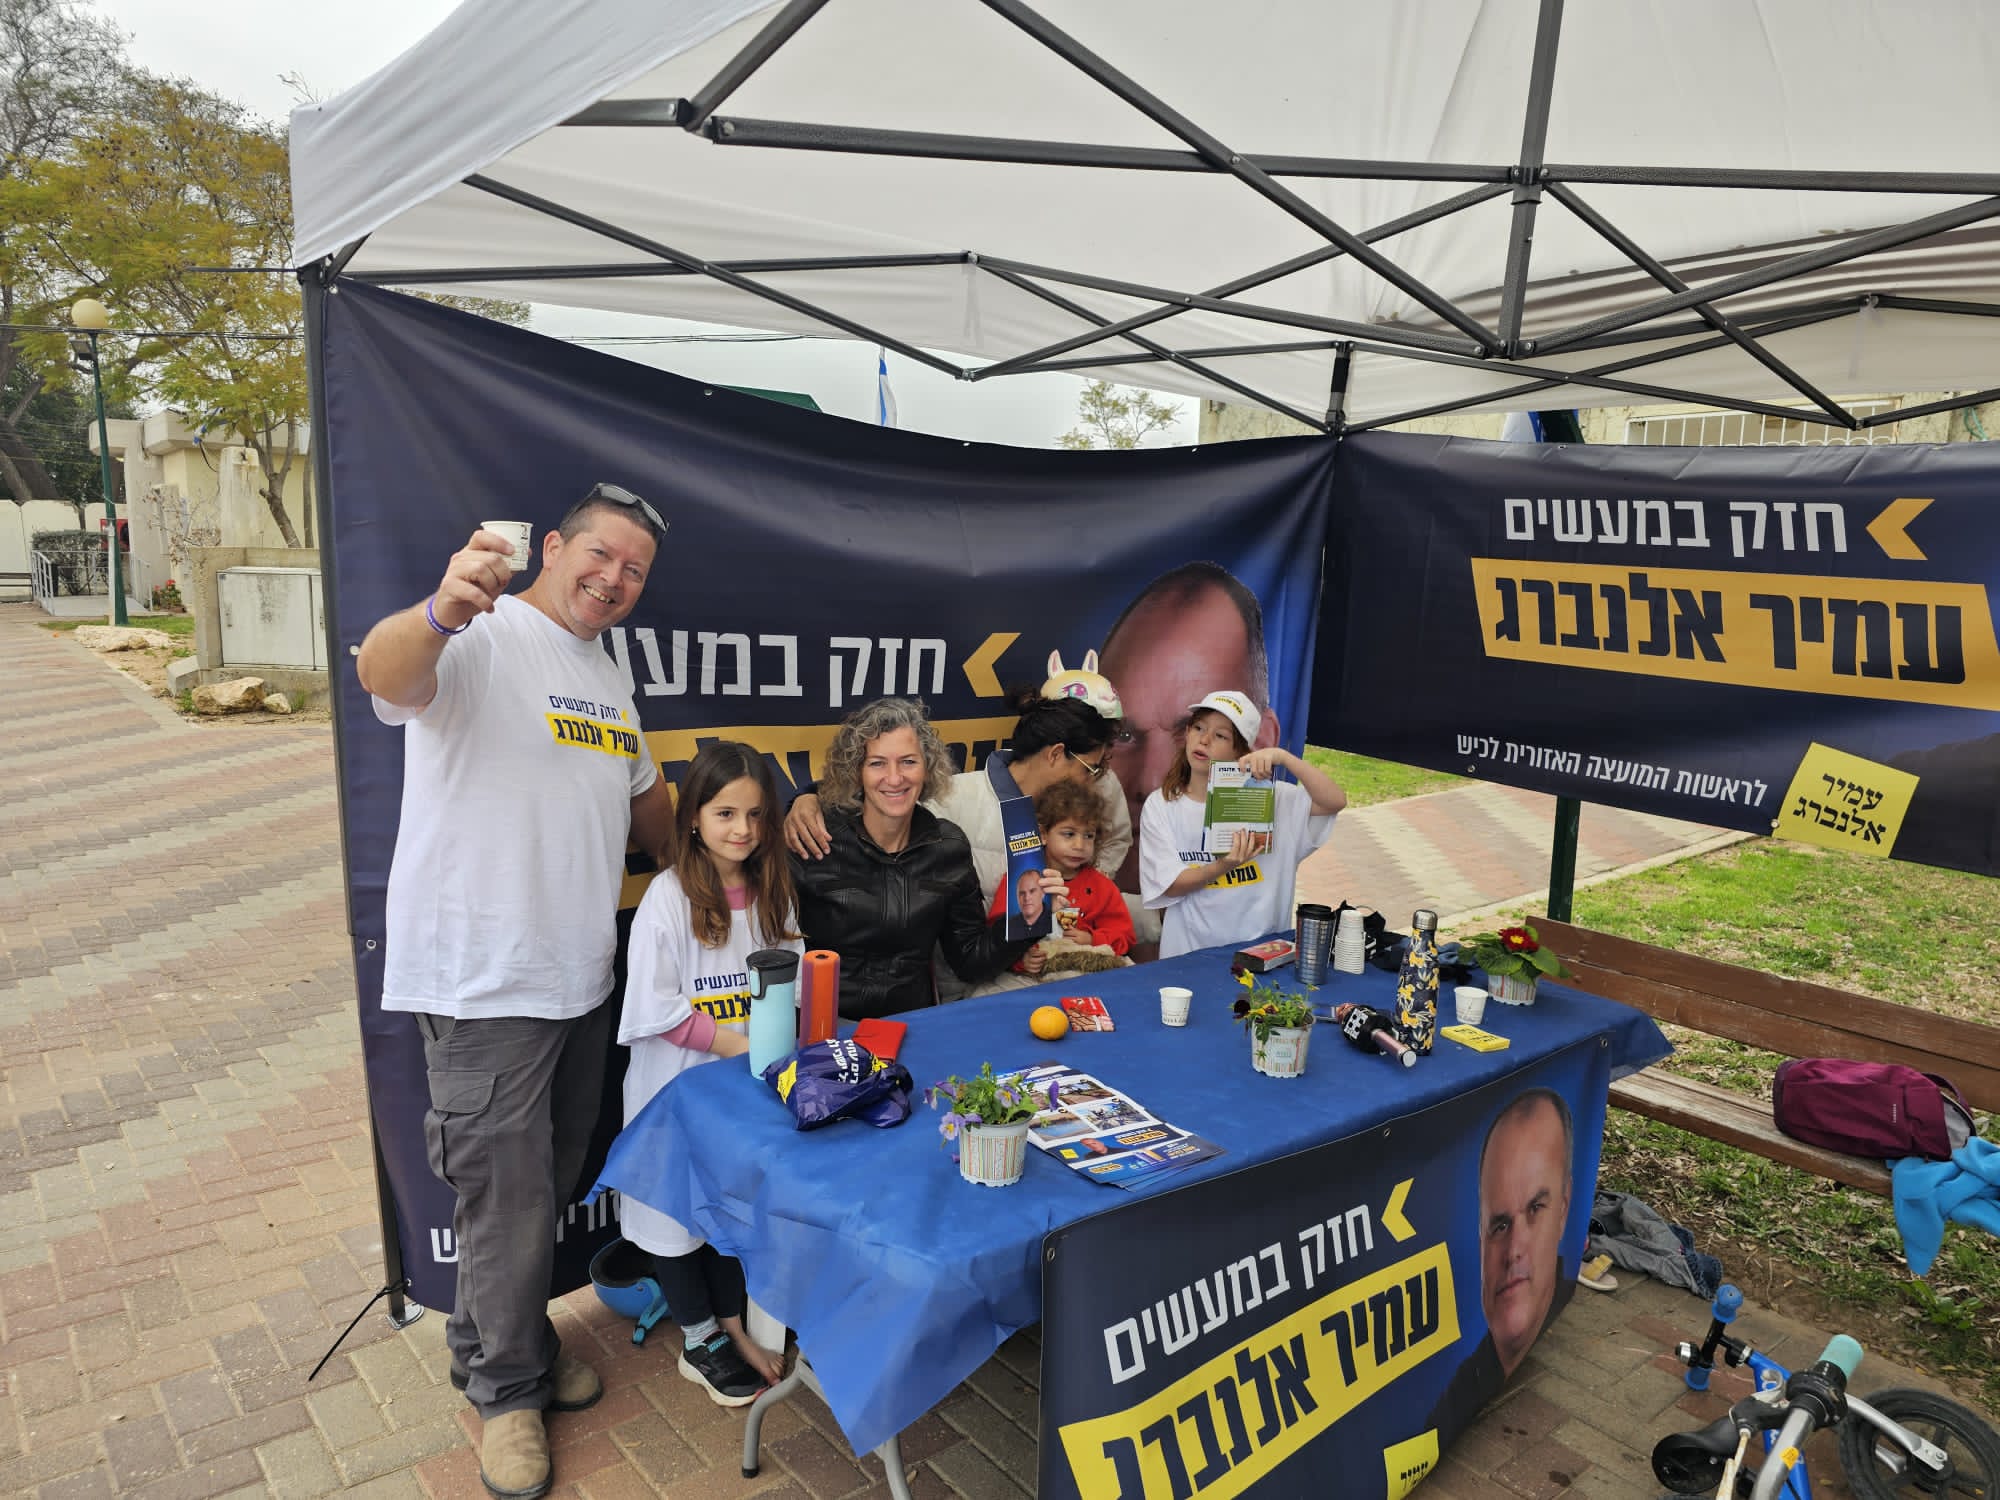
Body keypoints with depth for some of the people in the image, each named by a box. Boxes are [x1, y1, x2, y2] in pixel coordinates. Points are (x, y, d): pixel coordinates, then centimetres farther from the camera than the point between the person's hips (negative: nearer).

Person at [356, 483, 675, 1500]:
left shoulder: (608, 678, 13)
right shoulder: (480, 642, -13)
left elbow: (647, 800, 25)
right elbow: (385, 674, -37)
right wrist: (439, 613, -57)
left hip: (580, 978, 8)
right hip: (483, 985, -8)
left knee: (551, 1184, 21)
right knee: (509, 1201, 3)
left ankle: (514, 1335, 42)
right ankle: (505, 1386, 26)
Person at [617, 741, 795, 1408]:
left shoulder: (770, 890, 0)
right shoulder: (669, 896, -17)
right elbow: (657, 1008, -19)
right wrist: (741, 1045, -22)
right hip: (677, 1084, -5)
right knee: (678, 1204, 10)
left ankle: (731, 1325, 36)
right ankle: (701, 1341, 29)